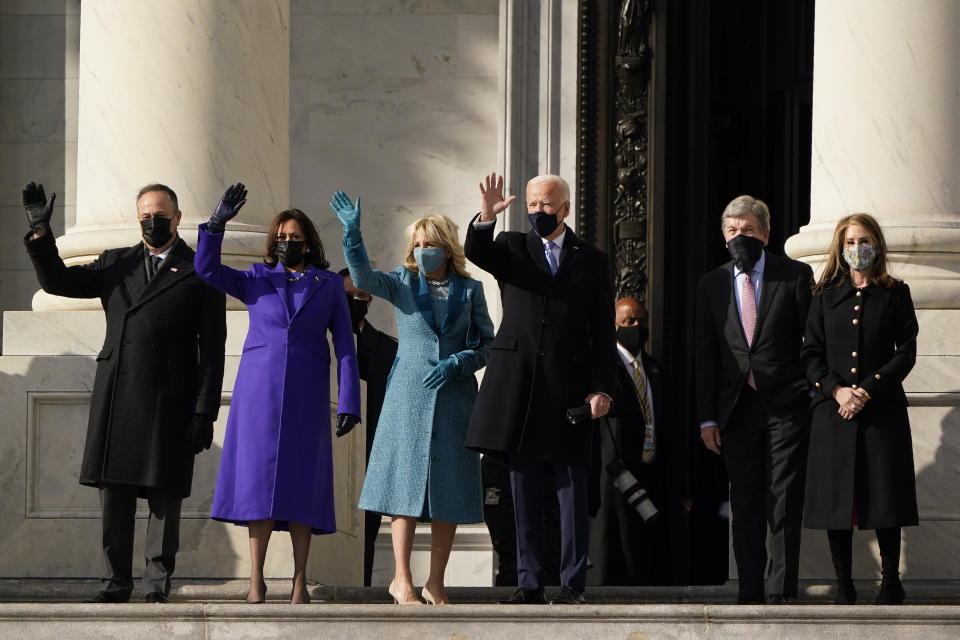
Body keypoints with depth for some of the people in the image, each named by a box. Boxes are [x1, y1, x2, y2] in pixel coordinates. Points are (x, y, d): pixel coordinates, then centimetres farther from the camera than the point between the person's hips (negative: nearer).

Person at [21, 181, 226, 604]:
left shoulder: (199, 274, 4)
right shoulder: (115, 265, 16)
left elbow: (211, 350, 0)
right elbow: (57, 281, 13)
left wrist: (204, 412, -7)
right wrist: (40, 232, -1)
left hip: (169, 402, -3)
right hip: (115, 396, 3)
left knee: (164, 496, -1)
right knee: (114, 493, 3)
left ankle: (157, 585, 4)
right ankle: (117, 583, 8)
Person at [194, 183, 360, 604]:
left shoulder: (329, 285, 10)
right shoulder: (256, 281, 12)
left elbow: (345, 347, 6)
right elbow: (206, 269, -1)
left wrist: (349, 403, -3)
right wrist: (217, 222, -13)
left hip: (305, 396, 0)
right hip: (259, 390, 0)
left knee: (301, 484, -2)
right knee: (259, 480, -4)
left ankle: (300, 585, 1)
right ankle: (256, 582, -1)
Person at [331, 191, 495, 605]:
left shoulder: (469, 290, 7)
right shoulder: (403, 283, 5)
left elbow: (487, 346, 7)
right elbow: (363, 278, -15)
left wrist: (456, 363, -11)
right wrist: (352, 234, -30)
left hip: (454, 397, 1)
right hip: (409, 396, -1)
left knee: (448, 491, 1)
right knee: (406, 484, -6)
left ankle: (435, 583, 8)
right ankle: (401, 580, -1)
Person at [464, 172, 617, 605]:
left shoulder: (591, 261, 8)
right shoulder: (513, 248, 11)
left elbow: (603, 333, 5)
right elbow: (475, 252, -11)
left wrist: (601, 389, -4)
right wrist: (486, 218, -30)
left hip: (569, 387, -1)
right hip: (518, 386, 1)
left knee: (572, 489, -1)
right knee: (524, 491, 4)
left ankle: (573, 583, 3)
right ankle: (529, 583, 8)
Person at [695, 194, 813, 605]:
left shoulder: (795, 276, 2)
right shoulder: (711, 285, 11)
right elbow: (706, 355, 10)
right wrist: (707, 417, 4)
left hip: (786, 406, -3)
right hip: (737, 410, 3)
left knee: (784, 503, -4)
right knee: (745, 506, 4)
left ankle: (780, 594, -2)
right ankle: (750, 595, 8)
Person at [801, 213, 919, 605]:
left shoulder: (895, 295, 6)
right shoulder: (825, 297, 11)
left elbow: (906, 353, 0)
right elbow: (811, 353, 6)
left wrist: (867, 390, -11)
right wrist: (836, 390, -10)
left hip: (882, 408, -1)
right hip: (834, 411, 1)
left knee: (885, 497, -3)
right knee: (836, 497, -1)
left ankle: (891, 585, 6)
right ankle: (844, 589, 3)